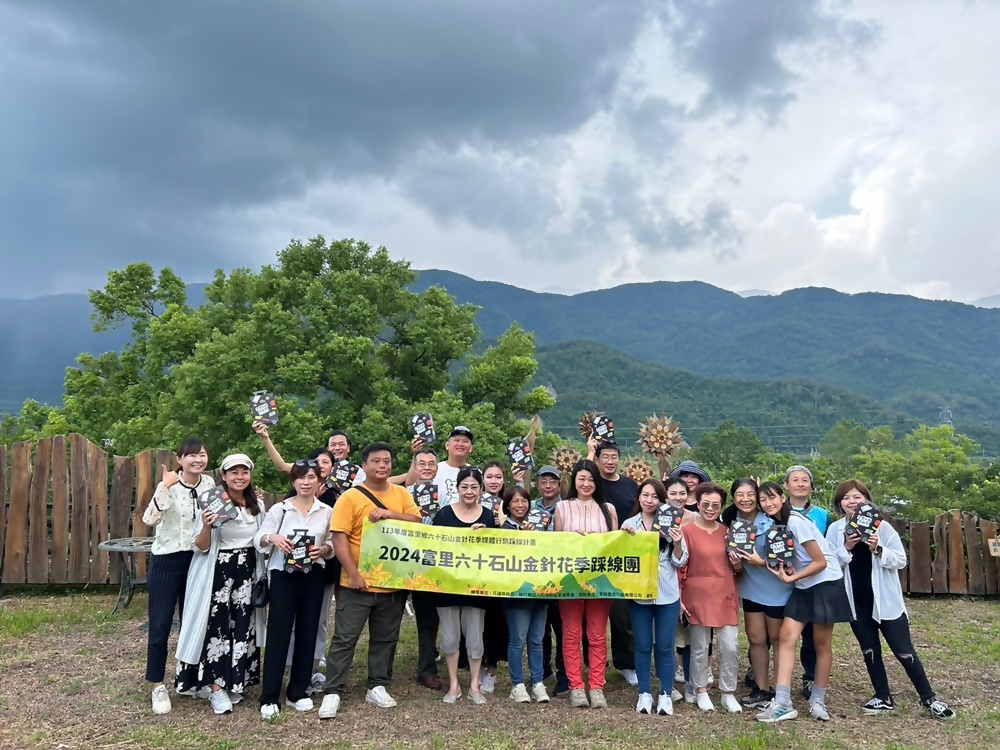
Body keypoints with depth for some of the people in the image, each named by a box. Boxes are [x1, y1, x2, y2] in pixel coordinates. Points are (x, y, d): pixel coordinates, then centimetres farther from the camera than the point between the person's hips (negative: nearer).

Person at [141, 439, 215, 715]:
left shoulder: (209, 483, 0)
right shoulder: (170, 486, -16)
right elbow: (150, 519, -32)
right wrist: (164, 486, -37)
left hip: (196, 560, 5)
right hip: (166, 561, -5)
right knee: (160, 624, 0)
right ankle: (158, 686, 13)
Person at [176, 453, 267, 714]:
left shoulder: (258, 506, 4)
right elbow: (201, 547, -12)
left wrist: (260, 575, 11)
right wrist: (207, 526, -31)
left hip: (247, 572, 5)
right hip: (219, 571, -5)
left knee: (242, 628, 10)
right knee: (218, 627, -2)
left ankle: (235, 683, 25)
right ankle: (217, 688, 9)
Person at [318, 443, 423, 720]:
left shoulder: (402, 494, 6)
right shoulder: (350, 497, -8)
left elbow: (417, 523, -3)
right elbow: (340, 538, -12)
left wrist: (391, 514, -19)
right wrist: (353, 574, -18)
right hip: (358, 584, -4)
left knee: (385, 639, 14)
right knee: (345, 639, 3)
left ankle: (377, 687, 27)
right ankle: (332, 692, 12)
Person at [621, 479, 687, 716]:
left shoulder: (671, 524, 1)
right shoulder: (629, 524, 3)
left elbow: (680, 562, 2)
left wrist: (677, 543, -16)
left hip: (667, 594, 0)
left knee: (665, 646, 6)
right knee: (643, 646, 8)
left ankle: (666, 695, 17)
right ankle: (645, 694, 19)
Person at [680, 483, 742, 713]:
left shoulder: (728, 532, 8)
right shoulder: (687, 530, -6)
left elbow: (737, 569, 19)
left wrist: (738, 564, -4)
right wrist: (678, 598, -8)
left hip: (725, 596, 4)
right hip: (697, 596, -3)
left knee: (730, 647, 2)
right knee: (700, 647, 5)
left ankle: (728, 693, 19)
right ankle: (702, 692, 23)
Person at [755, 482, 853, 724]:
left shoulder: (796, 522, -20)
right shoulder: (777, 524, 5)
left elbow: (821, 562, -20)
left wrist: (790, 578, -19)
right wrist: (784, 570, -10)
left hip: (826, 584, -7)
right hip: (803, 587, 8)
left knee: (822, 644, 4)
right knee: (786, 637, -4)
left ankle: (817, 701, 21)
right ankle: (782, 703, -4)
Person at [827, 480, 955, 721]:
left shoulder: (882, 526, -7)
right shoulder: (835, 530, -2)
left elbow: (901, 560, -7)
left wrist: (878, 550, -22)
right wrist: (846, 548, -18)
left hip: (885, 600, -2)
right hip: (856, 602, 2)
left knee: (904, 651, 4)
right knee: (869, 651, 12)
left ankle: (929, 699, 19)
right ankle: (883, 698, 26)